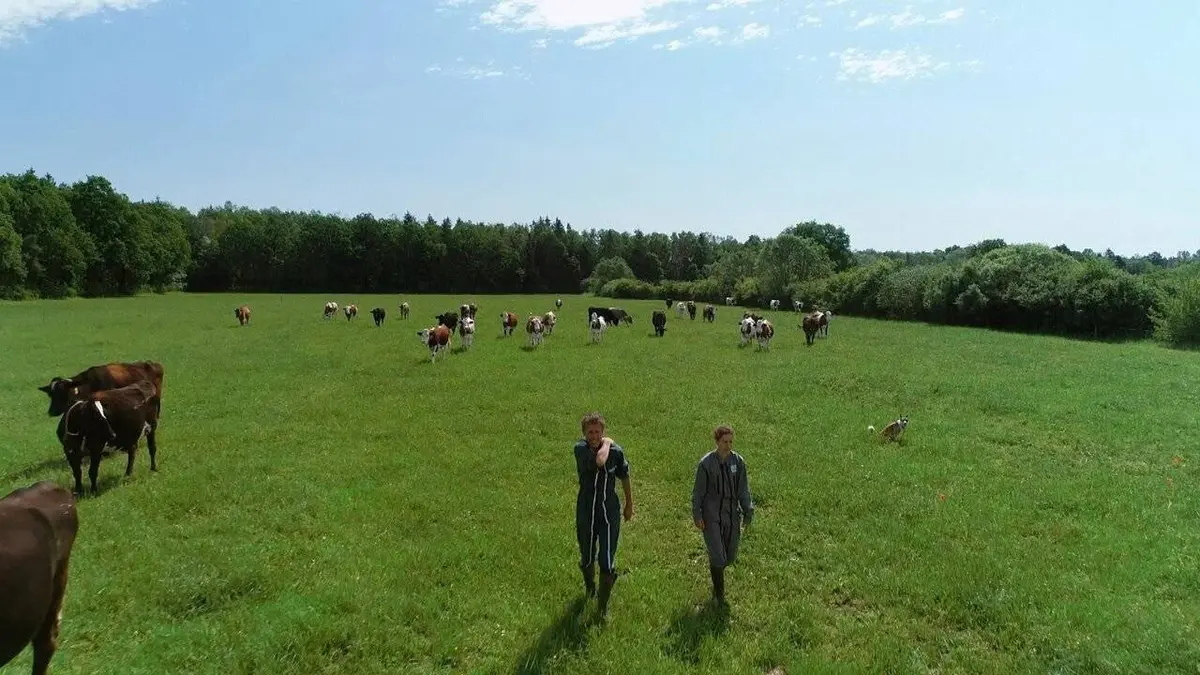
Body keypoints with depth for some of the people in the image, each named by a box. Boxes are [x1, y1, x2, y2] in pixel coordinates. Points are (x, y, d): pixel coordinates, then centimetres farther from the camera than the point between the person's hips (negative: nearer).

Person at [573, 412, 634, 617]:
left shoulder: (616, 451, -11)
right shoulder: (580, 448, -17)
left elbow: (624, 478, 6)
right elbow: (599, 461, -37)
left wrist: (629, 505, 15)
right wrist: (606, 444, -20)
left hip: (610, 514, 0)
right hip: (586, 514, 0)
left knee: (607, 563, -2)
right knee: (587, 558, 20)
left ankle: (603, 607, 18)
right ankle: (589, 586, 53)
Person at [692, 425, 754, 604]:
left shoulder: (738, 461, -4)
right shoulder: (706, 463, -12)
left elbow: (743, 489, 3)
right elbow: (698, 491, -6)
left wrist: (748, 511, 0)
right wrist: (697, 516, -7)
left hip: (732, 515, 4)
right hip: (712, 516, -4)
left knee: (730, 556, 12)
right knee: (718, 556, -5)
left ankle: (716, 569, 46)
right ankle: (719, 593, 17)